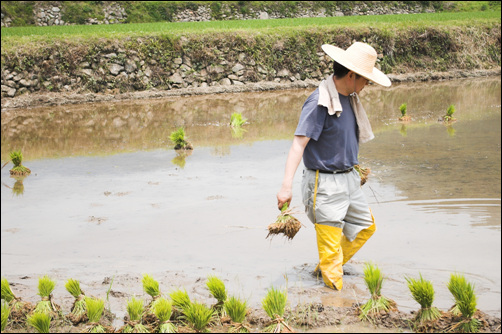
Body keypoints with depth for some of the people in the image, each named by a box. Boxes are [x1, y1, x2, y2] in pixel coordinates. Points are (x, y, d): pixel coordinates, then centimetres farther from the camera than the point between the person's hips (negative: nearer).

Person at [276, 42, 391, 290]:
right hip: (325, 184, -10)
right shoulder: (319, 102, -21)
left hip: (348, 179, 10)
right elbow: (298, 143, -27)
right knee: (330, 243, -4)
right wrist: (287, 186, -35)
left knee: (365, 226, 23)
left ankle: (325, 268, 33)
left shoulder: (349, 98, 6)